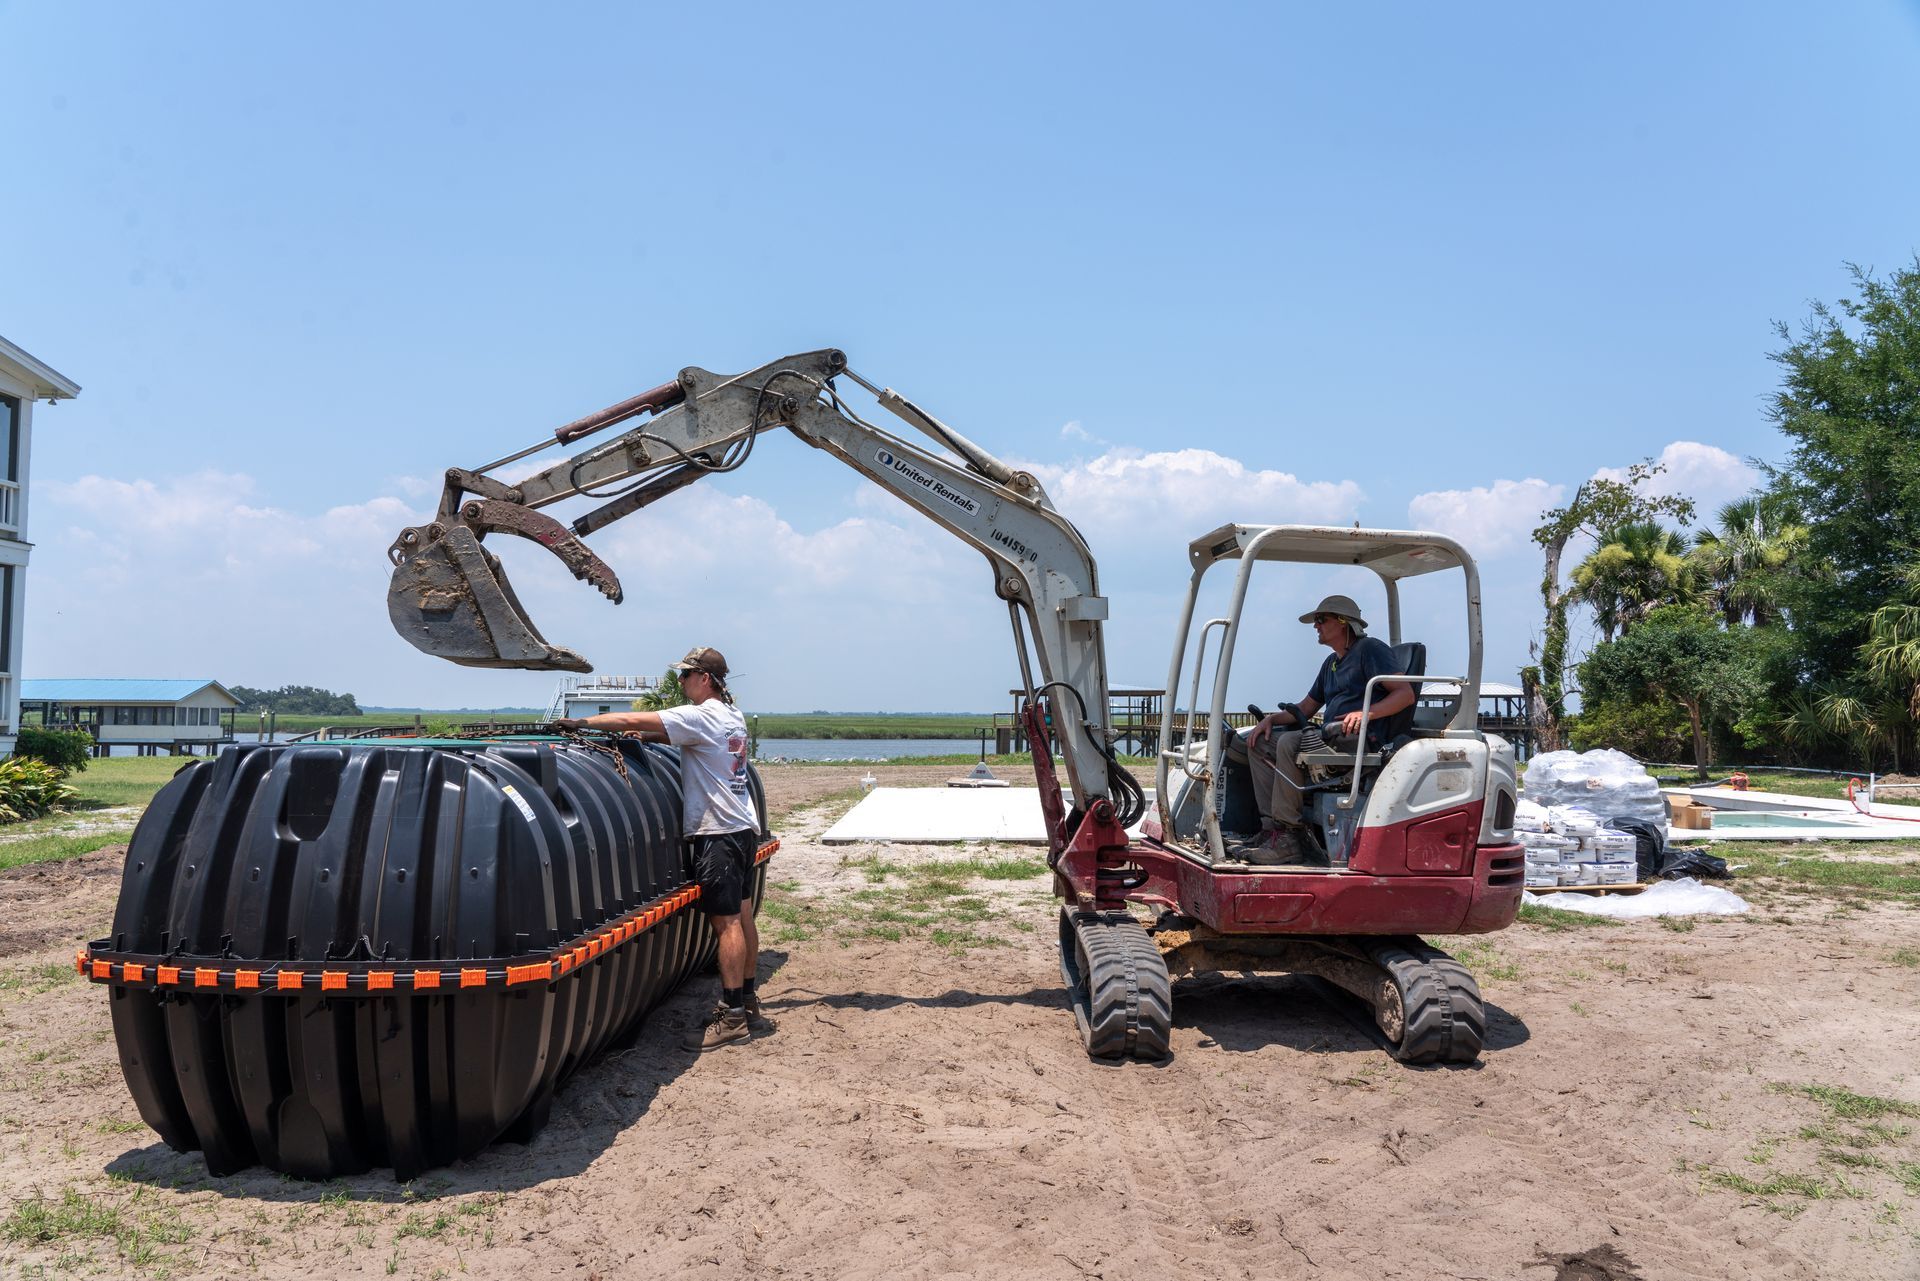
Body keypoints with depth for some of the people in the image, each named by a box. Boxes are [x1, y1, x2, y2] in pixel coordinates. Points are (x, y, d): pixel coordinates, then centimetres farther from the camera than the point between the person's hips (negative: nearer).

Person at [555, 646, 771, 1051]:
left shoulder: (699, 716, -14)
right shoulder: (732, 716, 14)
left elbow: (630, 719, -14)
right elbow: (675, 737, 23)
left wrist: (582, 722, -3)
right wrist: (641, 736, 11)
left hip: (718, 831, -9)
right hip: (742, 827, 9)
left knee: (726, 921, -7)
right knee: (740, 916, 12)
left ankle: (732, 1015, -5)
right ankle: (748, 1004, 19)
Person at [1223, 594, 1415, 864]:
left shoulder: (1370, 649, 0)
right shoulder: (1331, 663, 28)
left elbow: (1406, 694, -10)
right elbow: (1306, 708, 28)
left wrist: (1366, 713, -24)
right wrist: (1271, 719, 10)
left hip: (1360, 737, -10)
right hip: (1329, 737, 10)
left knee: (1289, 743, -31)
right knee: (1258, 744, -1)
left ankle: (1287, 837, -31)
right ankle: (1272, 827, -15)